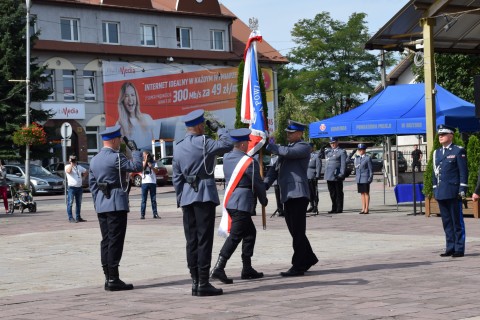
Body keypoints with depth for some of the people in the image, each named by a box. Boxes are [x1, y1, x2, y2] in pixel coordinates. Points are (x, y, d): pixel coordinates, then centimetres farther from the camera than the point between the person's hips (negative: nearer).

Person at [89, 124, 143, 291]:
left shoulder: (94, 160, 14)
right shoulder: (115, 157, -13)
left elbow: (92, 183, 17)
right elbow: (136, 166, -16)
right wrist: (135, 150, -1)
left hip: (101, 206, 8)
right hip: (116, 205, -8)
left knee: (106, 241, 10)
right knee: (115, 241, -6)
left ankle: (108, 278, 12)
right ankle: (113, 279, -7)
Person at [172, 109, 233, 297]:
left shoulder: (178, 148, 12)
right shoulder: (203, 143, -10)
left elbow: (177, 178, 13)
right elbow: (227, 145, -12)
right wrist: (218, 128, 2)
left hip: (187, 197, 7)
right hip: (205, 196, -7)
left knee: (191, 240, 8)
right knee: (204, 240, -5)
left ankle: (195, 282, 10)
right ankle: (203, 284, -6)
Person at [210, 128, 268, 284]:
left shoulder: (226, 158, 7)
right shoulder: (250, 162, -14)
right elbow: (257, 184, -7)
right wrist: (264, 200, 10)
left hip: (230, 202, 8)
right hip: (243, 203, -8)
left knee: (250, 233, 19)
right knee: (235, 236, -9)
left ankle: (247, 269, 21)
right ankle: (218, 268, -17)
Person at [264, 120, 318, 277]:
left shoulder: (304, 147, -3)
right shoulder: (287, 147, 22)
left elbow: (288, 152, -23)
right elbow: (276, 169, 17)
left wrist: (269, 146, -11)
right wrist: (265, 184, 2)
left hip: (298, 194, -9)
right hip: (288, 195, 9)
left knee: (298, 232, -7)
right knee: (295, 230, 14)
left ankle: (298, 266, -5)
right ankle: (309, 258, 26)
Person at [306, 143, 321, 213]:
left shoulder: (316, 156, -3)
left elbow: (318, 167, -8)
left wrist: (317, 176, -14)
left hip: (313, 177, -6)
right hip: (306, 177, 6)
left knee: (314, 192, -3)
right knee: (309, 192, 9)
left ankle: (316, 207, 1)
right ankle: (311, 206, 16)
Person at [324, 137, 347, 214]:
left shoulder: (342, 152, -2)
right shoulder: (328, 152, 17)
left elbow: (343, 164, -7)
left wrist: (342, 174, -15)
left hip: (337, 176, -6)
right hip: (329, 176, 6)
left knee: (339, 193, 0)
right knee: (332, 193, 10)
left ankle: (339, 209, 3)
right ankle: (334, 208, 16)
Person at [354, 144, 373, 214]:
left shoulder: (368, 158, -5)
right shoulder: (357, 158, 12)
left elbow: (371, 169, -6)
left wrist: (370, 178, -10)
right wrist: (356, 177, 13)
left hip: (365, 179, -6)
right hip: (359, 179, 6)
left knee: (366, 193, -1)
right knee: (362, 193, 8)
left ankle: (366, 209, 1)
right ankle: (363, 209, 11)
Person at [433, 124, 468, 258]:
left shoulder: (459, 151, -2)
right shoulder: (436, 153, 16)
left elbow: (463, 172, -5)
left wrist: (462, 190, -11)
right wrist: (435, 190, 14)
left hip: (453, 193, -6)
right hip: (441, 193, 6)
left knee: (457, 222, -1)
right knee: (447, 222, 8)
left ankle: (459, 249, 2)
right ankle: (450, 248, 14)